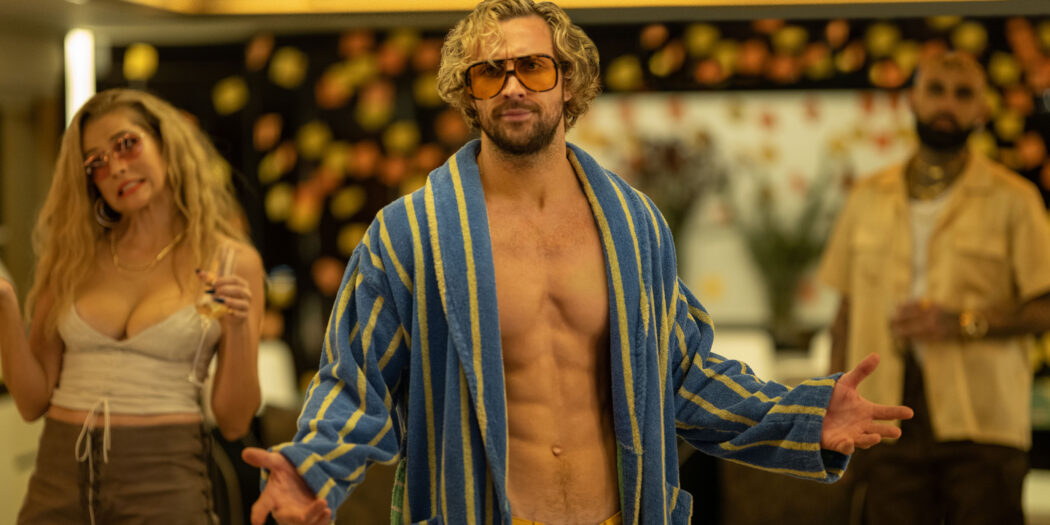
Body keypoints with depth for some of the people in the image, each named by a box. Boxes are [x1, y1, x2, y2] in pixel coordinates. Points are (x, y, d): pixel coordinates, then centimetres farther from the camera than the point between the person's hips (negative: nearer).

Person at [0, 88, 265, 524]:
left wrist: (239, 329, -16)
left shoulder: (231, 262, 0)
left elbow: (234, 422, -1)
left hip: (164, 477, -3)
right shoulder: (72, 259, 9)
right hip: (60, 471, 3)